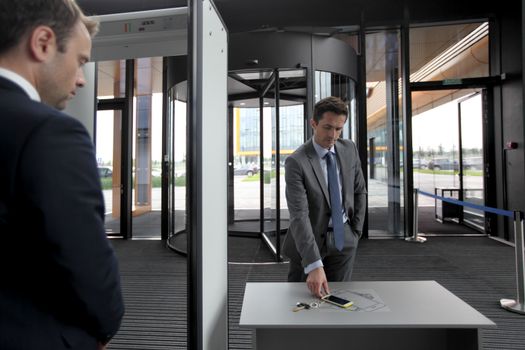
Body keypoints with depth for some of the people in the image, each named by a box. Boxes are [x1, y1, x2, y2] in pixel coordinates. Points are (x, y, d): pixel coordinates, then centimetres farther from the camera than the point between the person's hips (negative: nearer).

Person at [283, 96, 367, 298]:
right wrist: (314, 265, -33)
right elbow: (299, 216, -27)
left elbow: (360, 191, 9)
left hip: (343, 240, 4)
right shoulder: (296, 162, -21)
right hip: (308, 240, -3)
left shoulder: (349, 149, -2)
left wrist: (356, 231, 3)